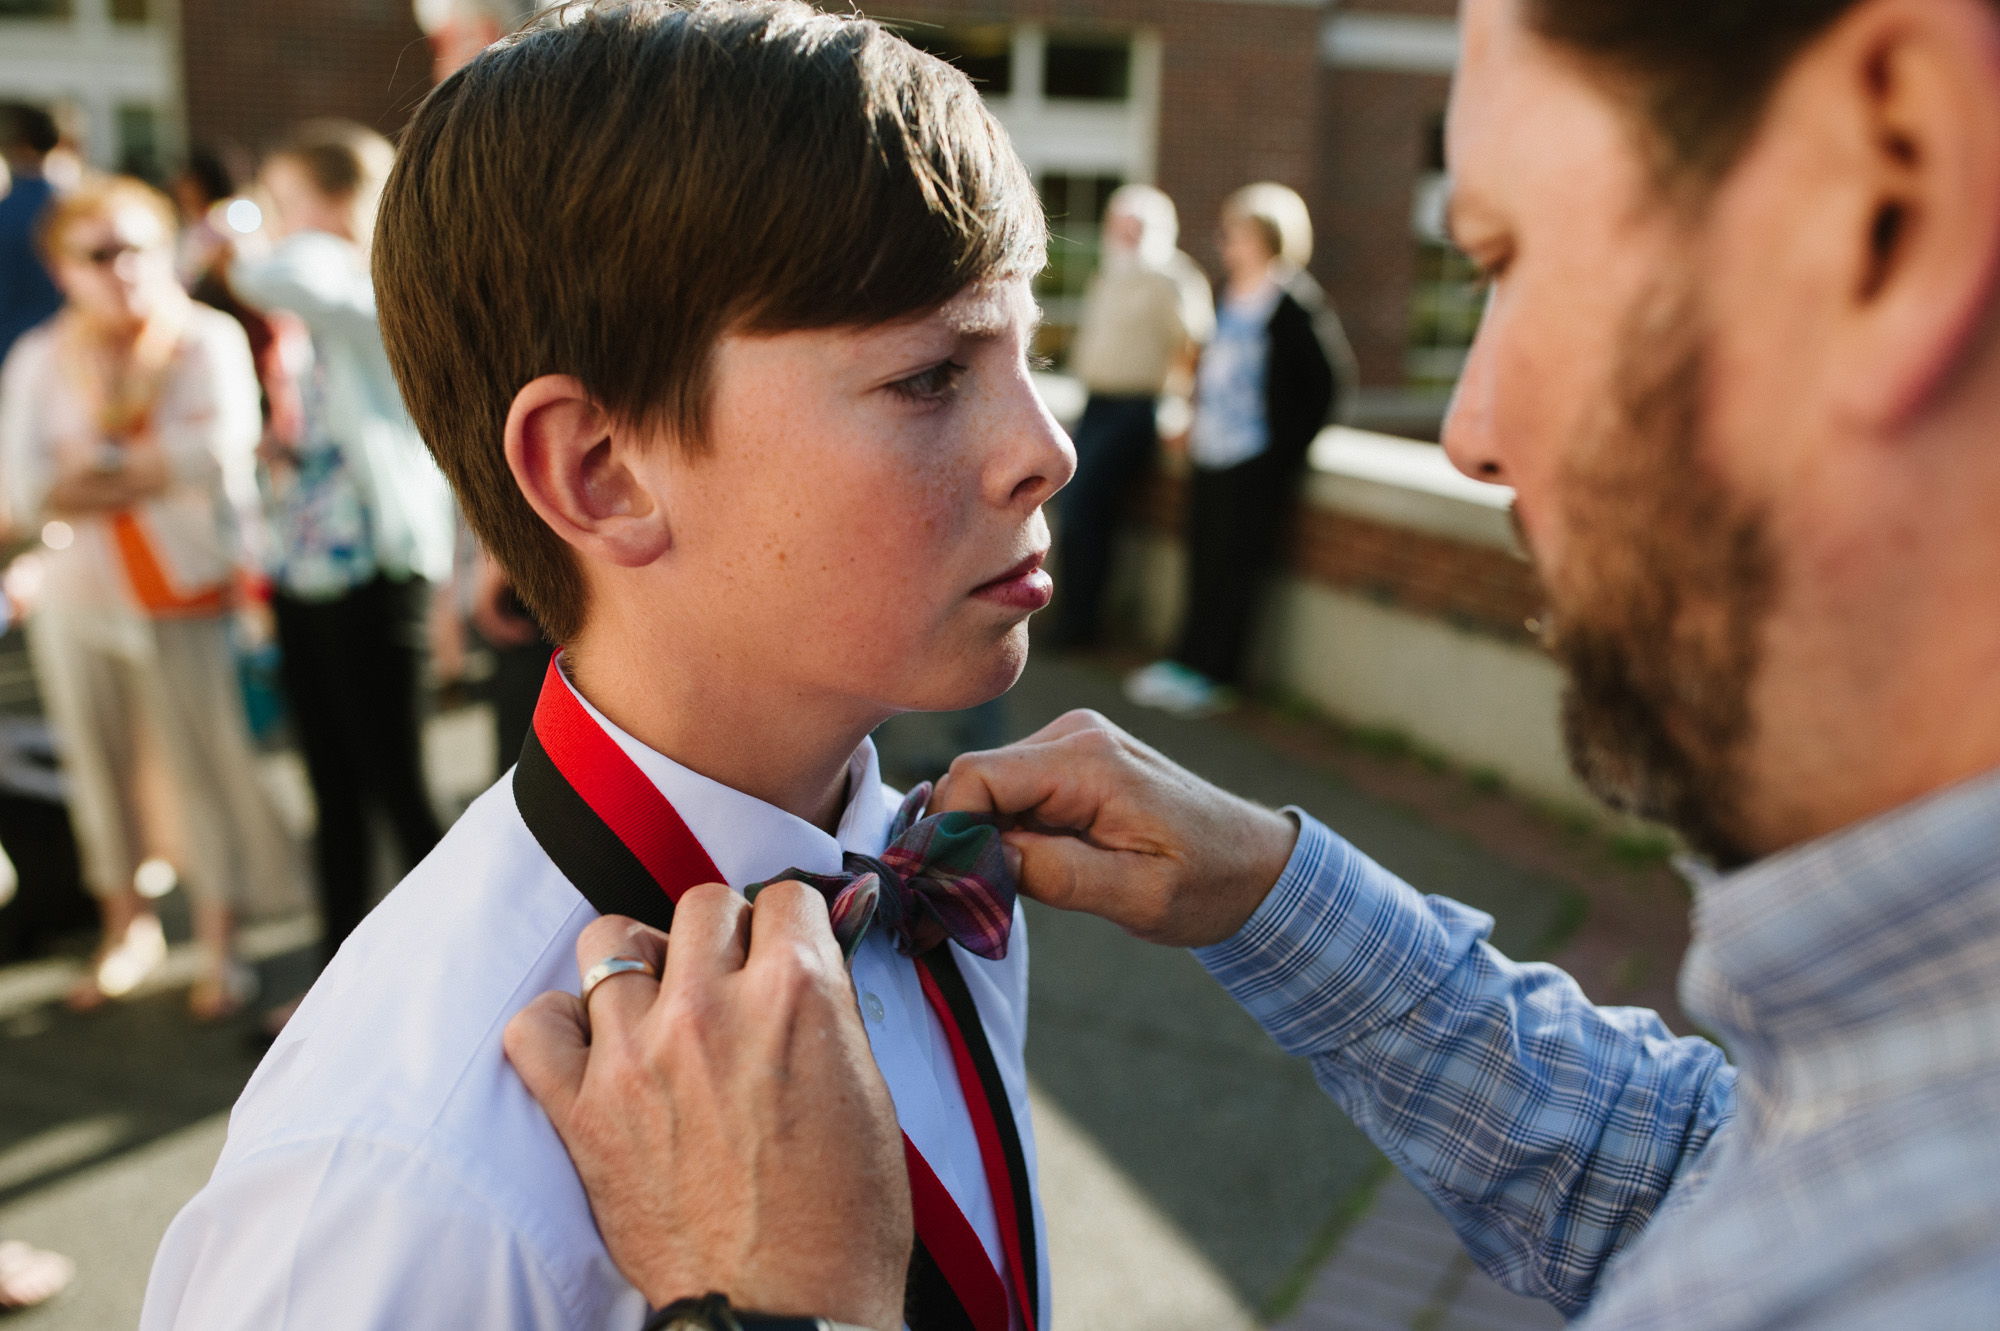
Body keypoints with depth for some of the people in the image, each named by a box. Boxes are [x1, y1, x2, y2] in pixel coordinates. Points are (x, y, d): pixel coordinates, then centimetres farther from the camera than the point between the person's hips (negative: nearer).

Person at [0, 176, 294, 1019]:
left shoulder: (209, 340, -4)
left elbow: (223, 448, -21)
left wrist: (94, 468, -11)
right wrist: (156, 469, -15)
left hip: (187, 600, -3)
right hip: (77, 604, 4)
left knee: (207, 768, 0)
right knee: (99, 769, 13)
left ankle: (220, 948, 15)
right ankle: (128, 926, 33)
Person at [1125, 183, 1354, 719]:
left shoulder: (1293, 301, -10)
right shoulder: (1229, 297, 13)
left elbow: (1332, 375, -11)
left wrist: (1291, 442, -10)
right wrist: (1196, 421, 14)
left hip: (1258, 457, -8)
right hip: (1213, 453, 8)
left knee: (1233, 563, -3)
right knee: (1204, 559, 9)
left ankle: (1204, 672, 2)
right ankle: (1192, 664, 17)